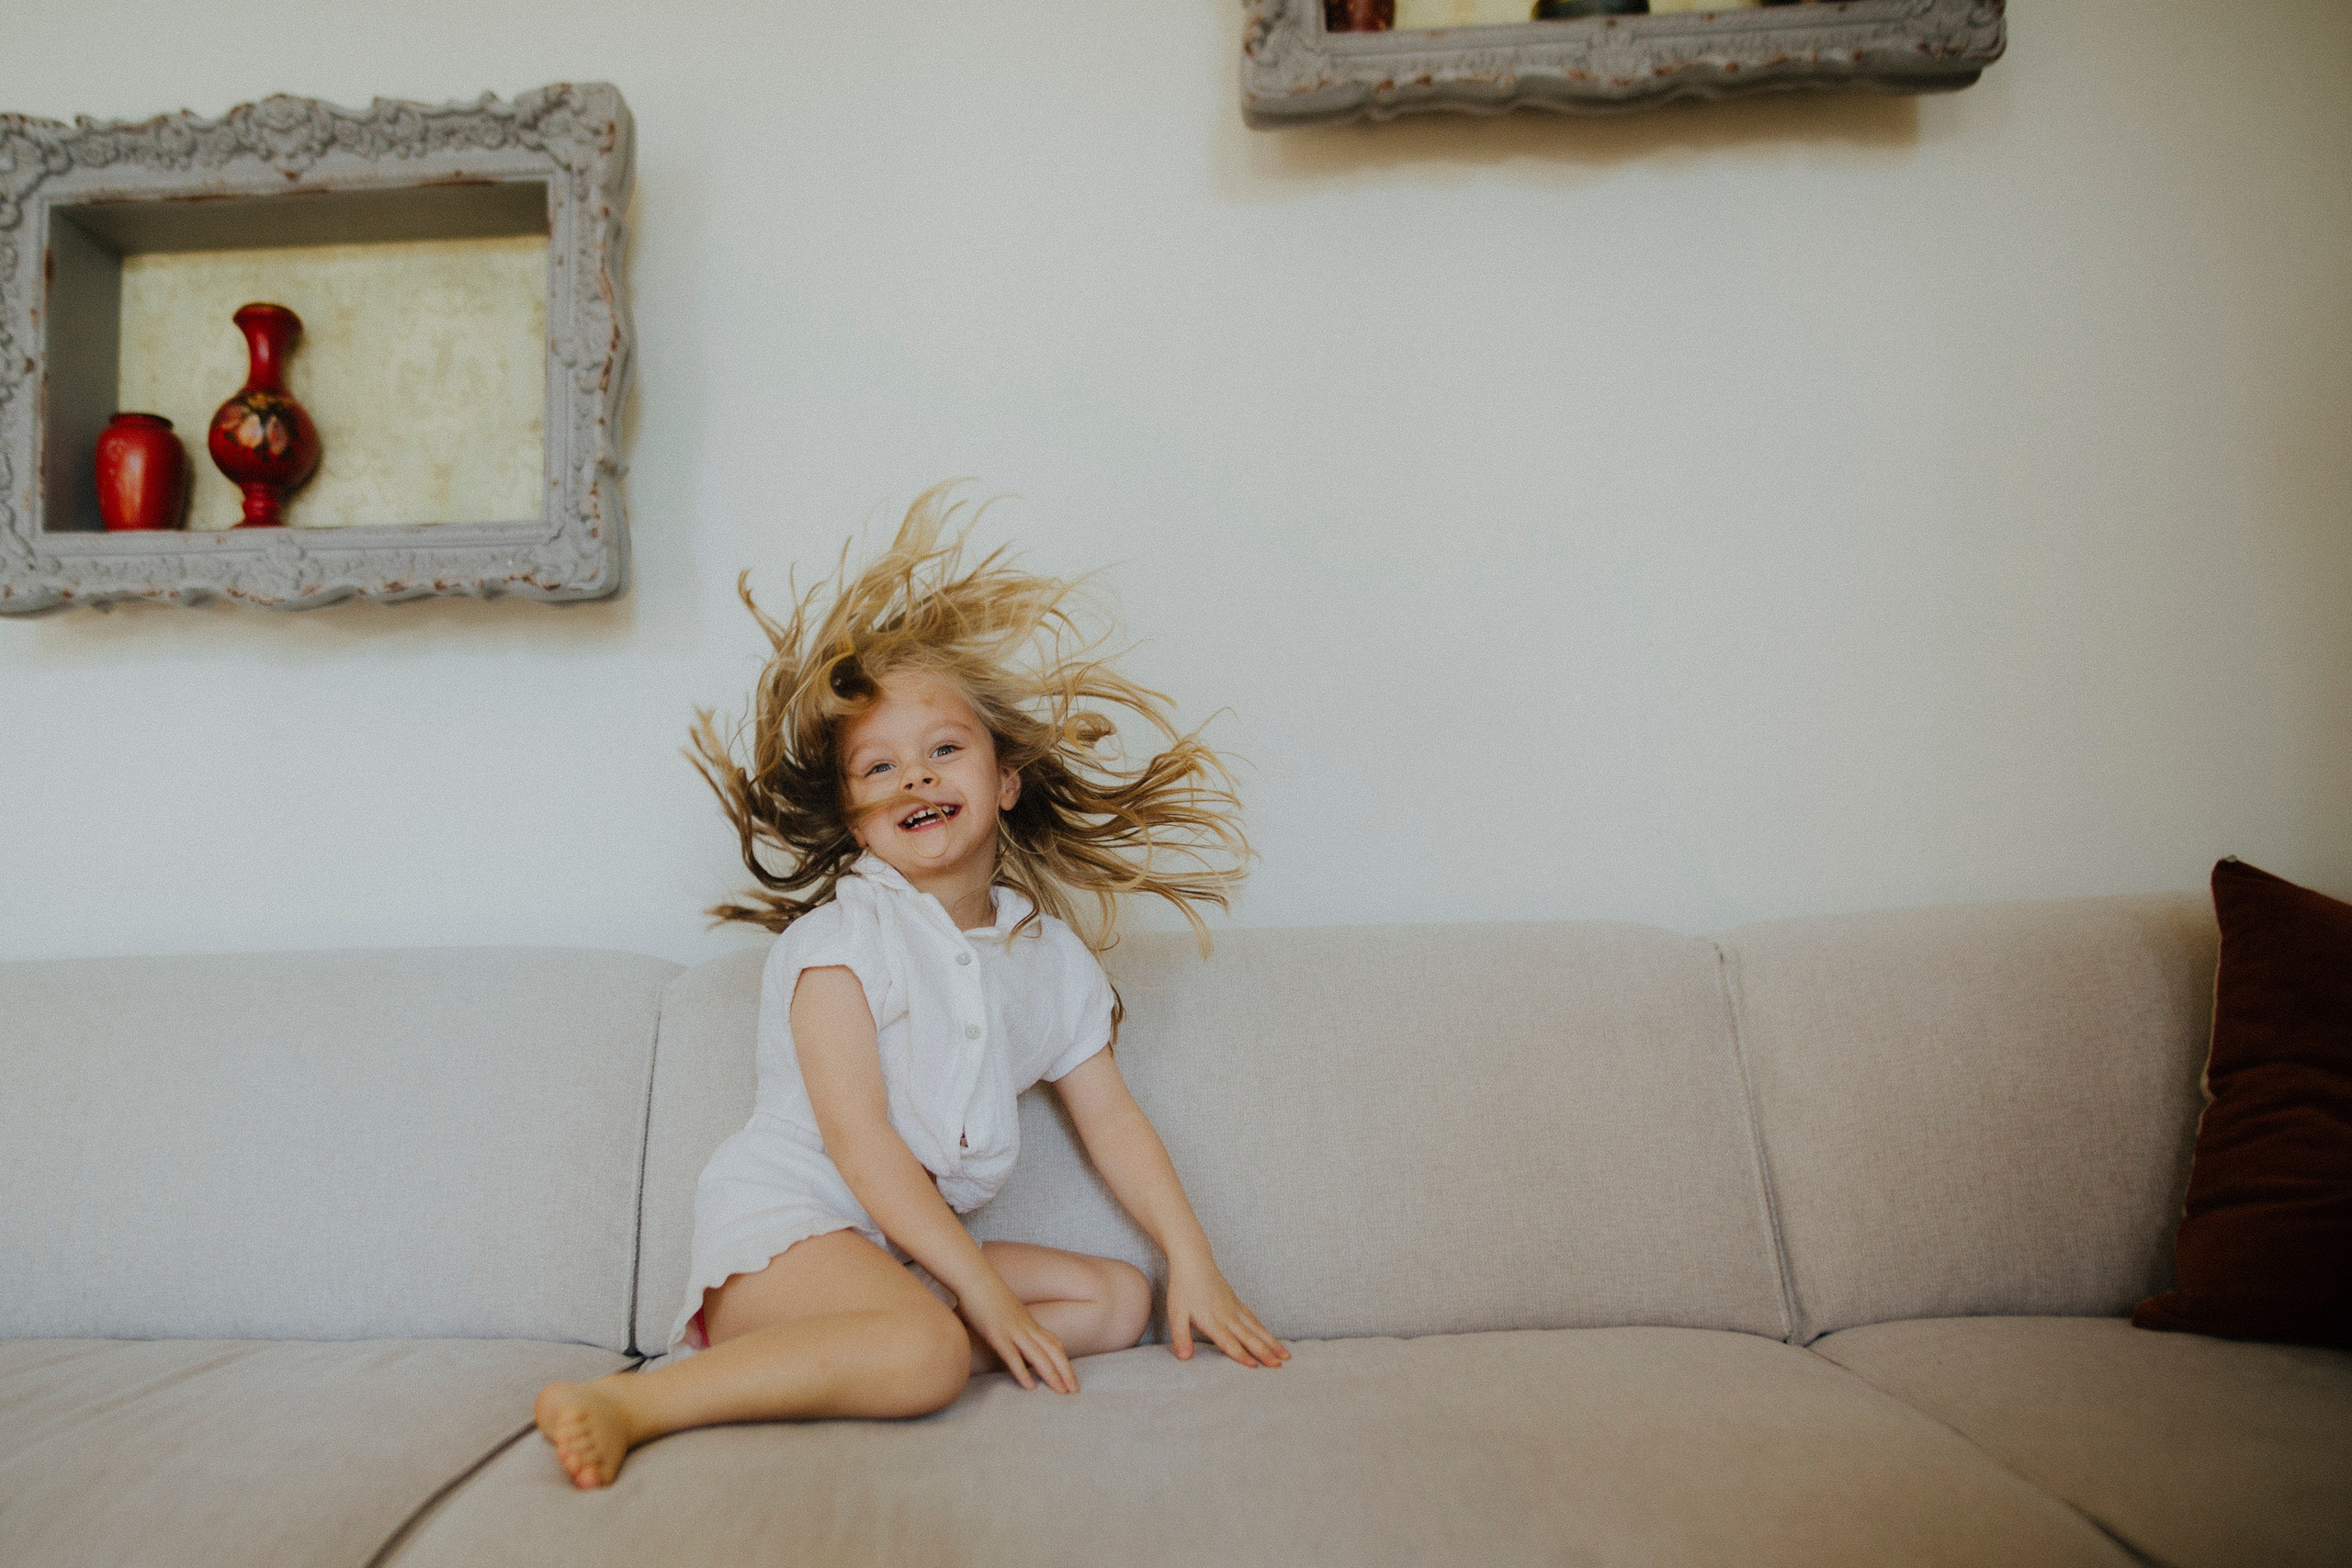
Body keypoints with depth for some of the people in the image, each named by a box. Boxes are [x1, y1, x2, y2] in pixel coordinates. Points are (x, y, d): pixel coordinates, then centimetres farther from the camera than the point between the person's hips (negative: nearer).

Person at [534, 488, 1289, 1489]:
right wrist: (979, 1286, -19)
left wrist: (1193, 1264, 5)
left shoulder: (1051, 953, 9)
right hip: (783, 1219, -8)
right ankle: (631, 1404, -25)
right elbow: (858, 1139, -17)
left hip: (914, 1246, 8)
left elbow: (1112, 1120, 13)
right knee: (925, 1349, -32)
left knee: (1118, 1299, -1)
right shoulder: (839, 936, -10)